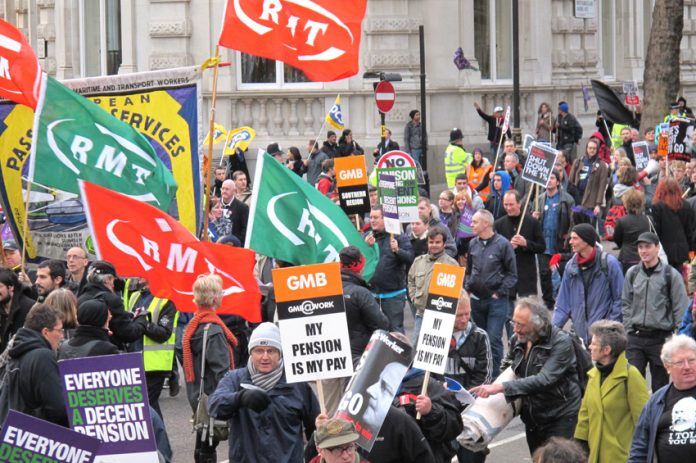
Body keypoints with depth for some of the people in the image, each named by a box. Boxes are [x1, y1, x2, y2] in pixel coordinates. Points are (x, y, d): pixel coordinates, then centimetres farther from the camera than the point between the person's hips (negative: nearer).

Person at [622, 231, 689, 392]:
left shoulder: (671, 275, -5)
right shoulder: (632, 273, 5)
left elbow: (681, 309, -4)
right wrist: (629, 328, 5)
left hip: (661, 338, -3)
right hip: (636, 337, 3)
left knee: (660, 384, 7)